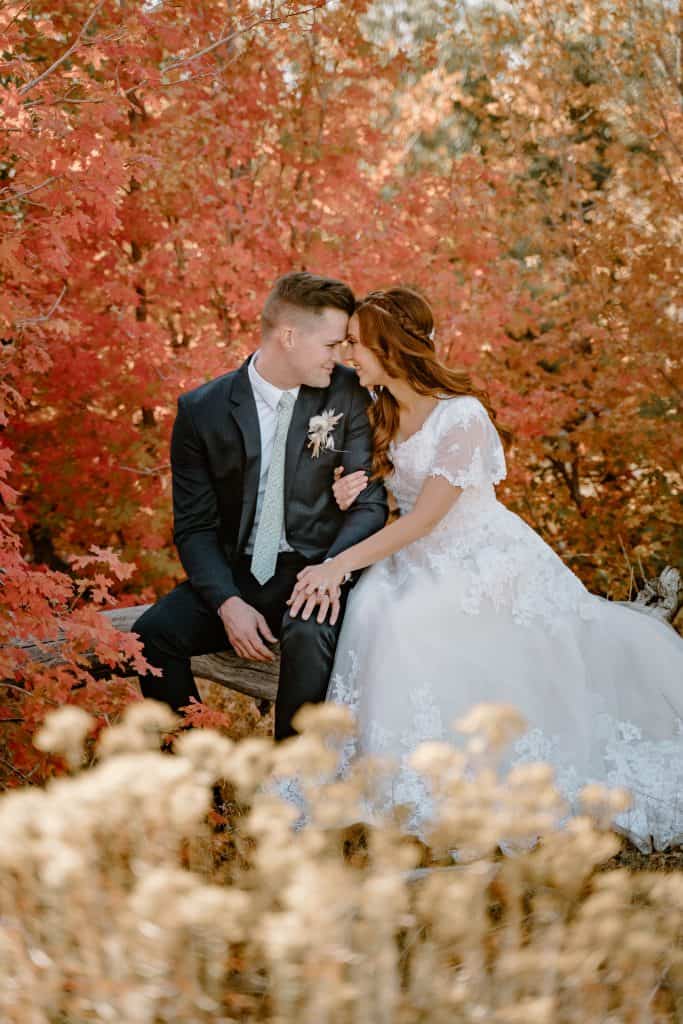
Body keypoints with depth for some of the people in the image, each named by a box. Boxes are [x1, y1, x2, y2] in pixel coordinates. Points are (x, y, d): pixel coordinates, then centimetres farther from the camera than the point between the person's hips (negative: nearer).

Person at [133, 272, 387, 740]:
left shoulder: (348, 395, -3)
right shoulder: (202, 410, -3)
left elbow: (369, 502, -5)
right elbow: (195, 526, -2)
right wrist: (228, 603, -19)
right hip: (235, 573, 2)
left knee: (310, 637, -33)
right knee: (152, 633, -21)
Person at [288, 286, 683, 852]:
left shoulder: (463, 417, -20)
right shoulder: (383, 413, 4)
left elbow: (424, 518, -24)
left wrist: (341, 564, -29)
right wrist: (352, 493, -11)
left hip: (484, 561, -6)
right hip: (419, 560, 7)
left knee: (408, 625, -31)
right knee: (371, 608, -24)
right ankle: (402, 776, -11)